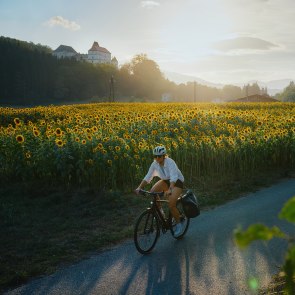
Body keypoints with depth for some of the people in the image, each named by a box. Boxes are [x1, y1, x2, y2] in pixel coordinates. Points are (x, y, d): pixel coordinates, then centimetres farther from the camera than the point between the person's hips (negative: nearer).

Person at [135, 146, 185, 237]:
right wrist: (139, 187, -28)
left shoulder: (170, 162, -29)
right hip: (166, 180, 6)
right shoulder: (155, 164, -13)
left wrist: (170, 189, -56)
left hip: (177, 181, -6)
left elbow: (174, 177, -40)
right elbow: (147, 177, -15)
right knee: (152, 192, -17)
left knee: (171, 205, -20)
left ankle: (178, 224, 4)